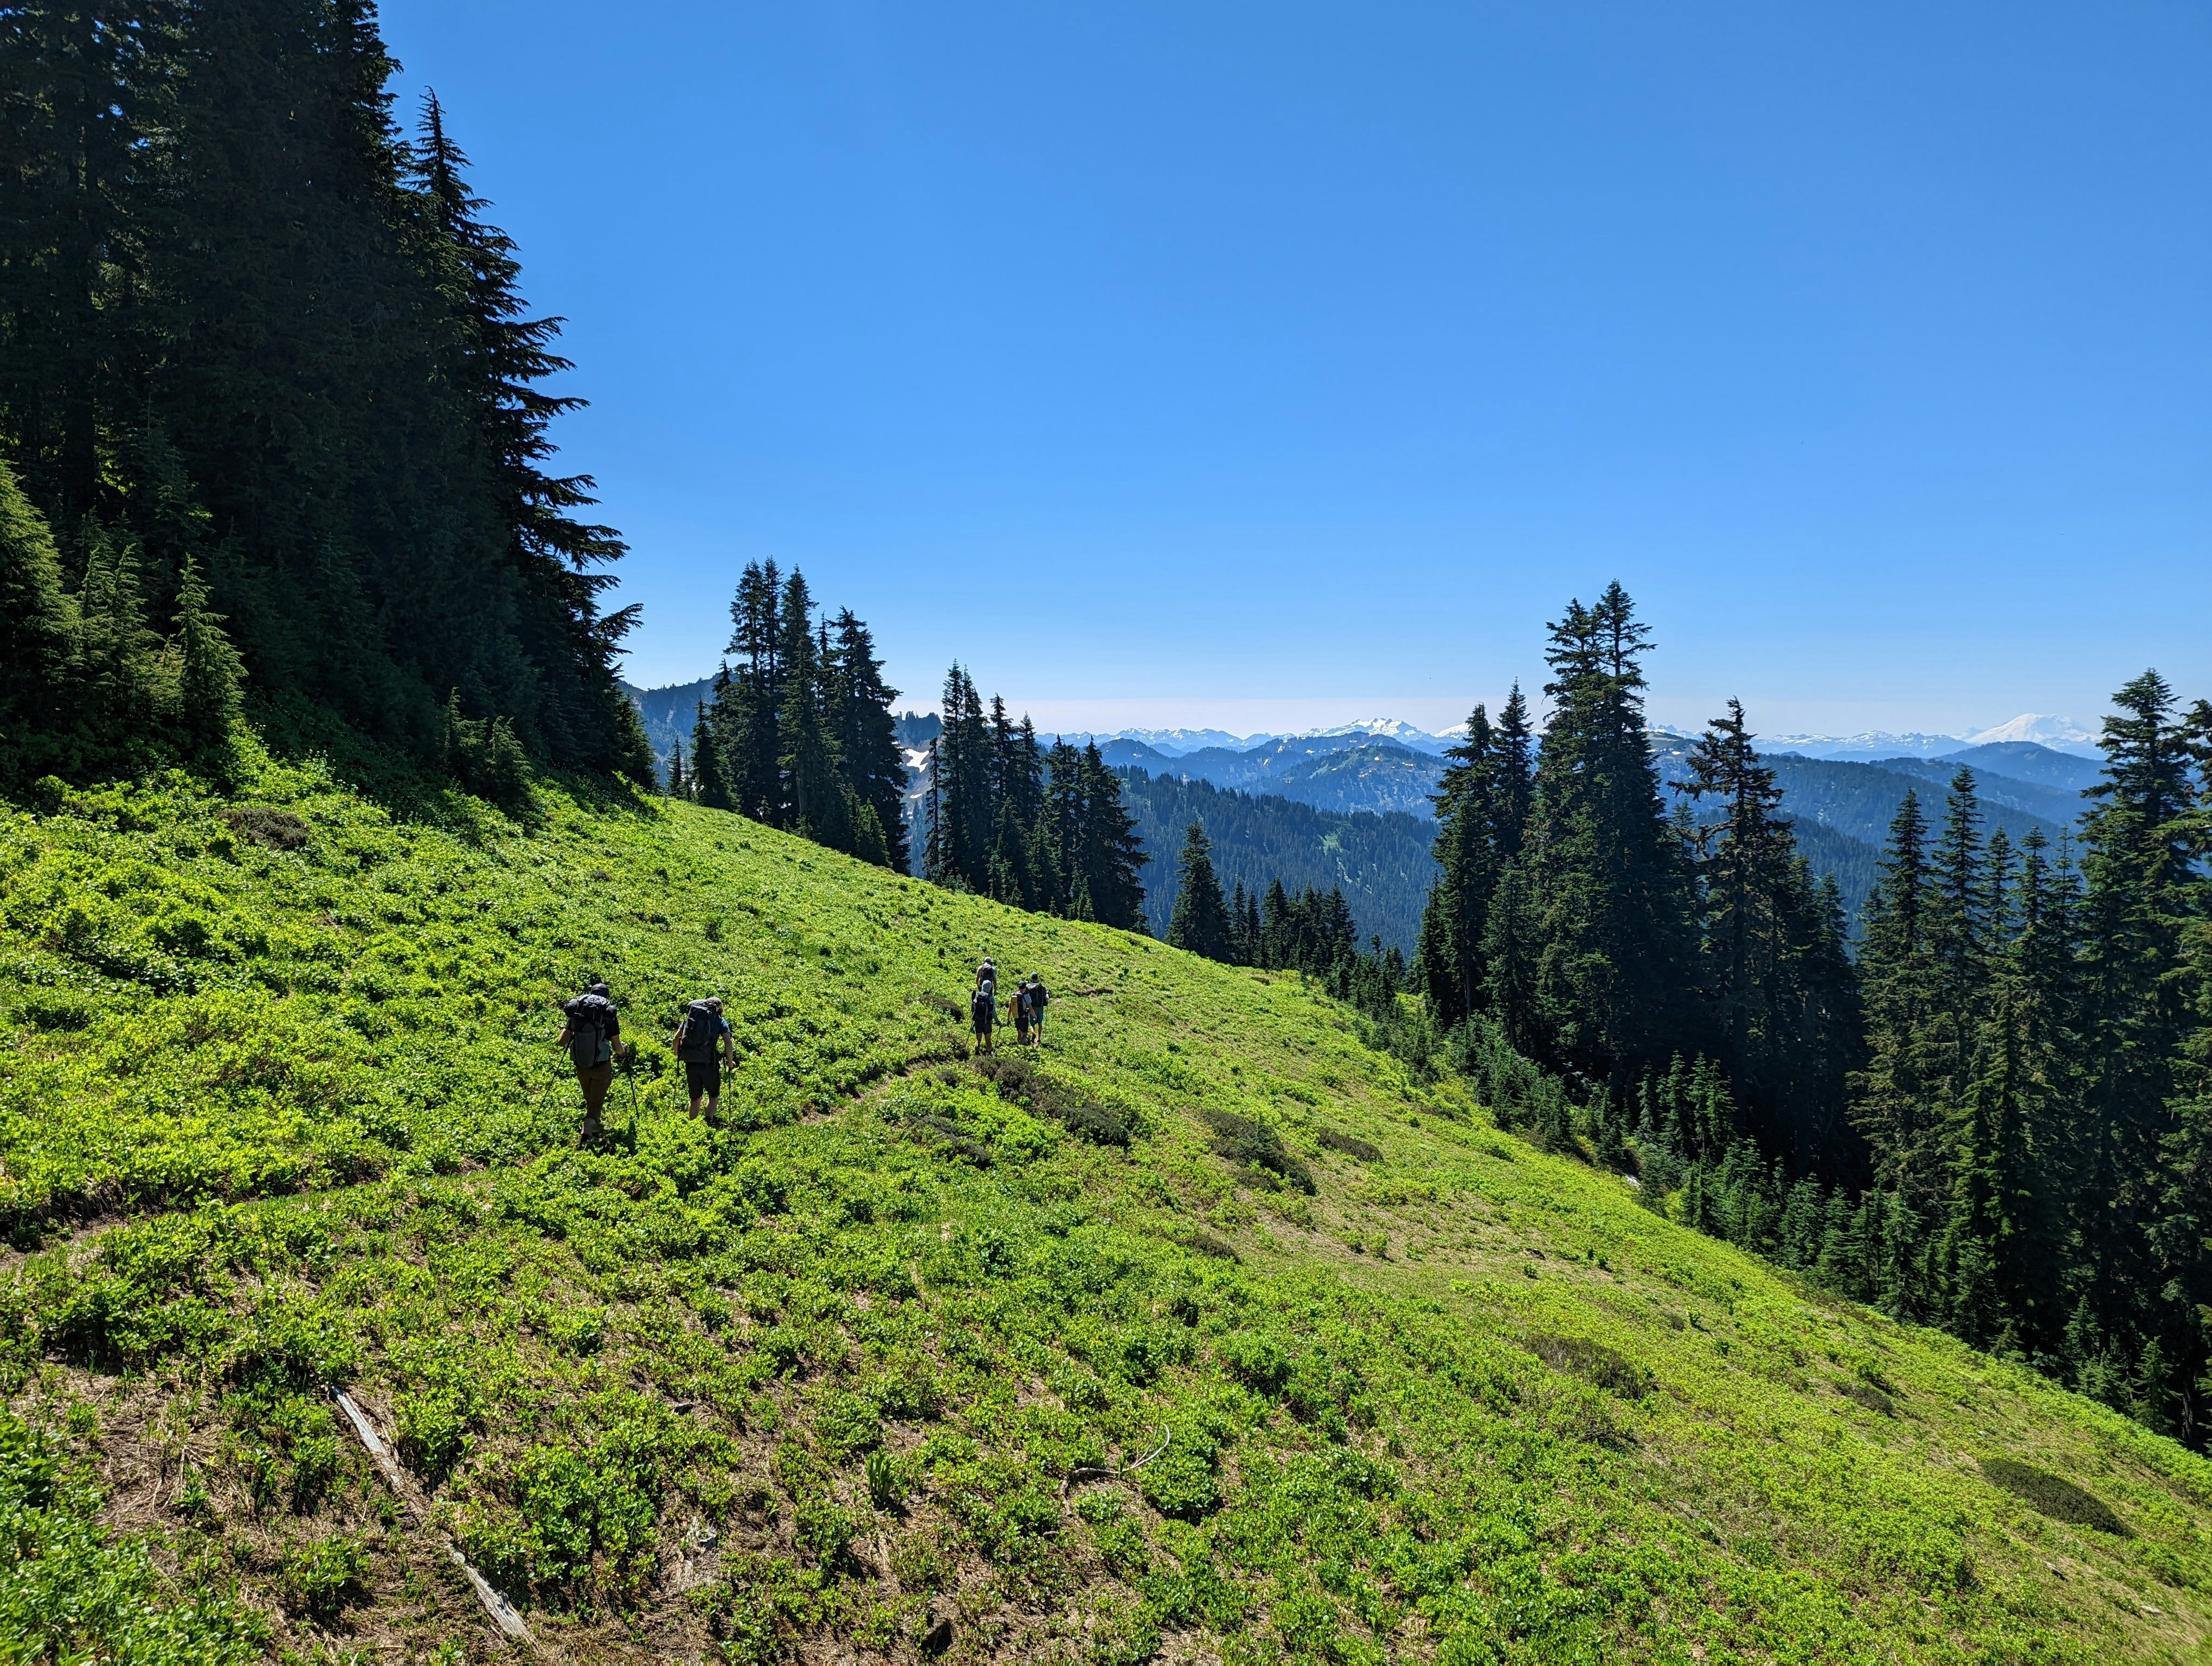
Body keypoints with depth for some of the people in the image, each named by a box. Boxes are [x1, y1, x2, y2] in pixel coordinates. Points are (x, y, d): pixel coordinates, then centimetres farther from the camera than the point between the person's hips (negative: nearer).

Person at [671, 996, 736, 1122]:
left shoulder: (690, 1017, 15)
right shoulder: (720, 1021, 7)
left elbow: (676, 1039, 8)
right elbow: (728, 1043, -8)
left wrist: (677, 1055, 25)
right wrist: (730, 1062, 4)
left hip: (690, 1063, 3)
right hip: (709, 1063, -3)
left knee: (695, 1098, 19)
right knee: (714, 1095, 18)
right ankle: (709, 1122, 3)